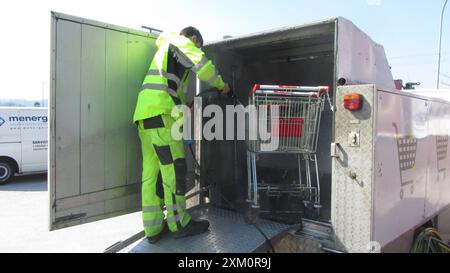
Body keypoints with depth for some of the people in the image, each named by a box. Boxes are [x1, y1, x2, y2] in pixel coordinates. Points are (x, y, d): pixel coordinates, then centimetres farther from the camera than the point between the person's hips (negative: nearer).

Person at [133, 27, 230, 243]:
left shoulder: (166, 49, 35)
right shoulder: (181, 42, 8)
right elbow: (202, 65, -10)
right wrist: (221, 85, 5)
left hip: (145, 114, 9)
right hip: (160, 113, -9)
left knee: (151, 172, 6)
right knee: (174, 168, -5)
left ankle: (153, 228, 10)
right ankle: (179, 223, 4)